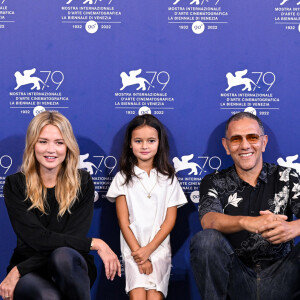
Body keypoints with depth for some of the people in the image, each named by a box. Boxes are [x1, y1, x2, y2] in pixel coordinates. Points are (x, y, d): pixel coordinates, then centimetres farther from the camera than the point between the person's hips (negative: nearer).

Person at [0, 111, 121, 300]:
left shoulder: (82, 183, 1)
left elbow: (72, 236, -11)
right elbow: (37, 239, -12)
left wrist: (19, 270, -18)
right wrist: (94, 243, -16)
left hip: (71, 270, 2)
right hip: (30, 276, -1)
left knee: (63, 256, -35)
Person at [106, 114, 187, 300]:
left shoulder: (168, 179, 10)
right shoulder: (123, 178, 8)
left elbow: (170, 220, 4)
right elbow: (124, 221, 3)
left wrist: (149, 249, -8)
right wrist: (137, 252, -9)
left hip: (159, 247, 1)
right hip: (132, 247, 0)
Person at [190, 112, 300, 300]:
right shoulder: (214, 183, 7)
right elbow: (209, 221, -14)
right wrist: (246, 222, -35)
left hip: (278, 277, 0)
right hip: (237, 276, 1)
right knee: (206, 239, -27)